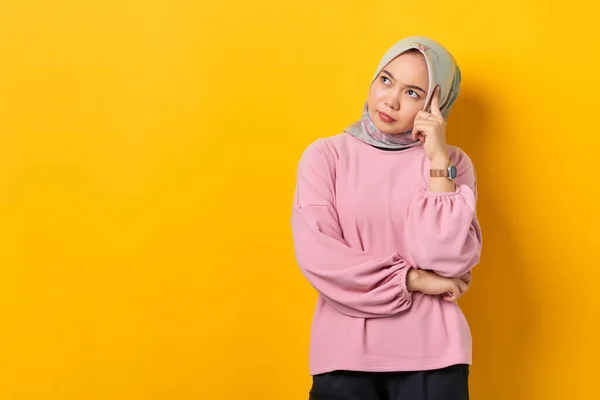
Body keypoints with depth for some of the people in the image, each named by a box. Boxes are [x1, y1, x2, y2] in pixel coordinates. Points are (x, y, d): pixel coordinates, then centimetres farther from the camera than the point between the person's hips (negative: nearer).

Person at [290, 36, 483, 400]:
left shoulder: (451, 162, 4)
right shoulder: (326, 154, 2)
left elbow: (449, 261, -10)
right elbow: (315, 255, -10)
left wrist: (438, 159, -11)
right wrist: (412, 279, -10)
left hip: (431, 355, 1)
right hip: (344, 354, 0)